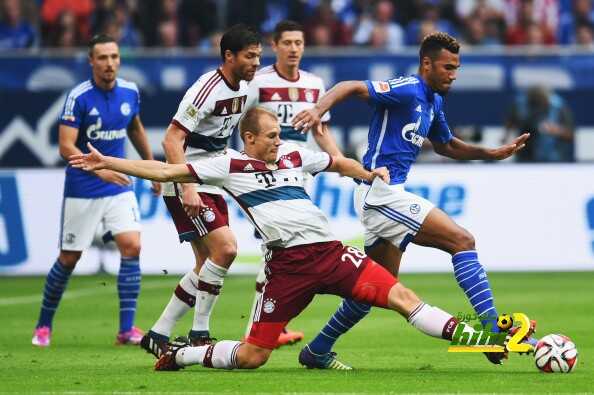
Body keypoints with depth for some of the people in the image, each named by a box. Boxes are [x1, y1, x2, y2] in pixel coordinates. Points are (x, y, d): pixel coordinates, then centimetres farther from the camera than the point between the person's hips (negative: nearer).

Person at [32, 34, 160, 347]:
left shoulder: (130, 92, 0)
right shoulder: (78, 97, -15)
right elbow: (66, 147, -21)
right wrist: (99, 170, -34)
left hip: (119, 186, 4)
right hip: (82, 191, -4)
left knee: (132, 246, -13)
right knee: (69, 259, 4)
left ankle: (127, 328, -10)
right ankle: (44, 325, 24)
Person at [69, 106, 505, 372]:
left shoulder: (293, 154, 17)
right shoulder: (228, 165, 4)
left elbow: (338, 163, 34)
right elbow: (165, 171, 3)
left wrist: (369, 174, 16)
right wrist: (106, 162, 0)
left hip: (331, 251, 4)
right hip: (288, 263, -4)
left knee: (403, 297, -9)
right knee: (252, 356, -4)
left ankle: (476, 337, -10)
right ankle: (178, 355, 19)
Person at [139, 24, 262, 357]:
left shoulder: (244, 89, 7)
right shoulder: (208, 90, -20)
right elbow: (172, 140, -24)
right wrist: (188, 188, -30)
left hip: (212, 184, 9)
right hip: (186, 184, -9)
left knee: (209, 264, 7)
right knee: (226, 248, -19)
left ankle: (159, 336, 13)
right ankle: (200, 334, -10)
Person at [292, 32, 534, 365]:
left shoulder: (434, 101, 16)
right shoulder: (407, 90, -13)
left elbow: (446, 145, 30)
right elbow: (352, 87, -20)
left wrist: (493, 153, 19)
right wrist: (319, 109, -38)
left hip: (386, 194, 10)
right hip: (380, 192, -10)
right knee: (463, 240, -13)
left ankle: (318, 349, 22)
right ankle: (492, 329, -16)